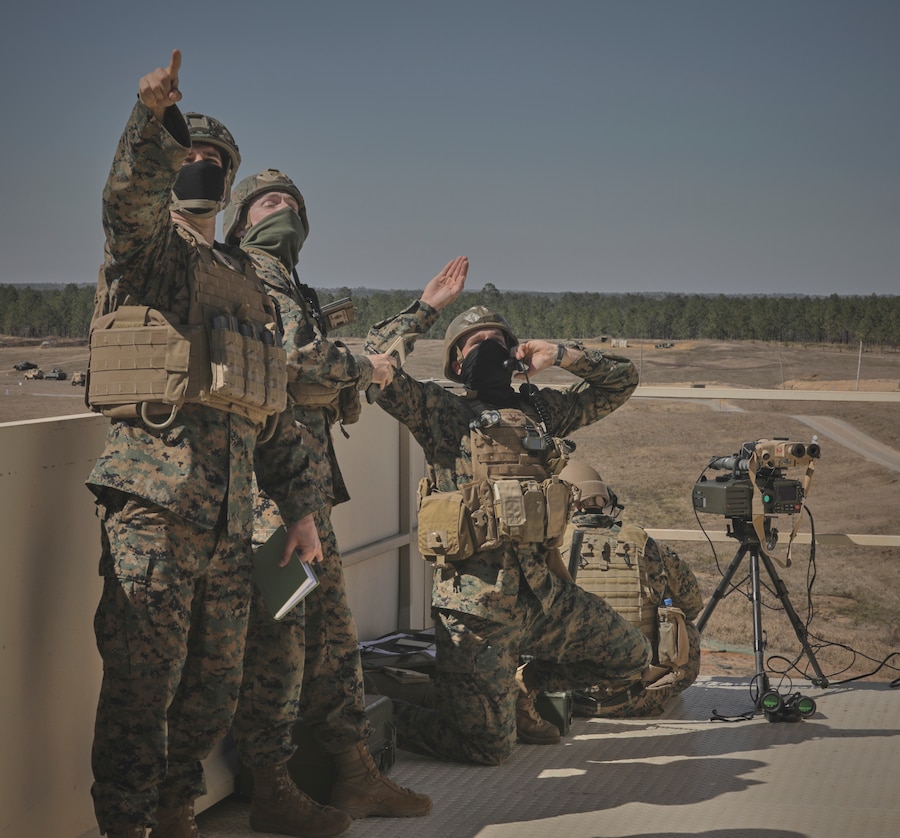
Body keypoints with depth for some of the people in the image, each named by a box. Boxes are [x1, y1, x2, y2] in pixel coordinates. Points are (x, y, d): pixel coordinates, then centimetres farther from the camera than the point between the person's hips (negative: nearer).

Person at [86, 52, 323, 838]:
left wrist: (300, 503, 18)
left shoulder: (246, 283, 23)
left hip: (229, 511, 7)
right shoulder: (147, 246, 5)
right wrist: (154, 116, -38)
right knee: (141, 684, -6)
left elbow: (271, 410, 24)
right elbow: (131, 191, -20)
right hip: (154, 497, -6)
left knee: (216, 686, 12)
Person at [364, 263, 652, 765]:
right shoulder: (442, 411, 2)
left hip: (543, 592, 6)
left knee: (632, 658, 13)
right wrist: (427, 307, -4)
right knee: (488, 747, -6)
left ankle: (522, 685, 26)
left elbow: (623, 380, 18)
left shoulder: (543, 410, 15)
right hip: (476, 600, -6)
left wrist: (562, 355, 5)